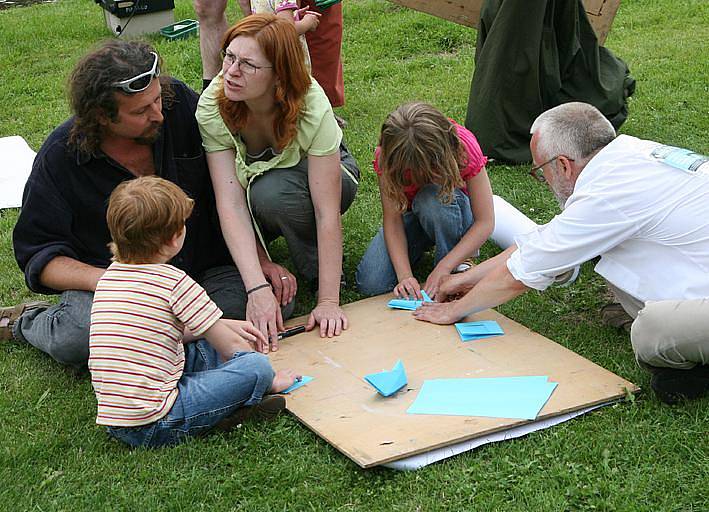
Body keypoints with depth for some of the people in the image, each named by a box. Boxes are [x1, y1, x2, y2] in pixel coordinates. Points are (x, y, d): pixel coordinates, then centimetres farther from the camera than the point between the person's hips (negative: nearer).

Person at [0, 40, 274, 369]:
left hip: (204, 265, 3)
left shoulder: (179, 101, -8)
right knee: (76, 340, -33)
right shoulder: (59, 159, -12)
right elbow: (38, 252, -7)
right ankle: (28, 322, 5)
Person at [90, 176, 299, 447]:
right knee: (257, 365, -14)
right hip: (154, 428, -9)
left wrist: (225, 326, 27)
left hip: (111, 420, 9)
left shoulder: (109, 276, 12)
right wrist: (269, 380, 13)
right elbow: (231, 347, -3)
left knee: (204, 346, 24)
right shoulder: (175, 282, -10)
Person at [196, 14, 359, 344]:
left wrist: (328, 301, -38)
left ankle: (321, 274, -11)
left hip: (321, 173, -2)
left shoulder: (313, 107, -34)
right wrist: (257, 288, -44)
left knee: (270, 192, -36)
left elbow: (327, 213, -34)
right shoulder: (212, 106, -28)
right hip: (252, 177, 2)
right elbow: (230, 202, -34)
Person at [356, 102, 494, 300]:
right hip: (411, 216, 2)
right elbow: (392, 220, -20)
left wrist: (443, 269, -34)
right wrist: (404, 274, -33)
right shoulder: (387, 156, -26)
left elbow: (485, 222, -27)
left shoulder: (463, 147, -31)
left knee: (432, 199, -38)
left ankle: (455, 273, -16)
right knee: (371, 284, -20)